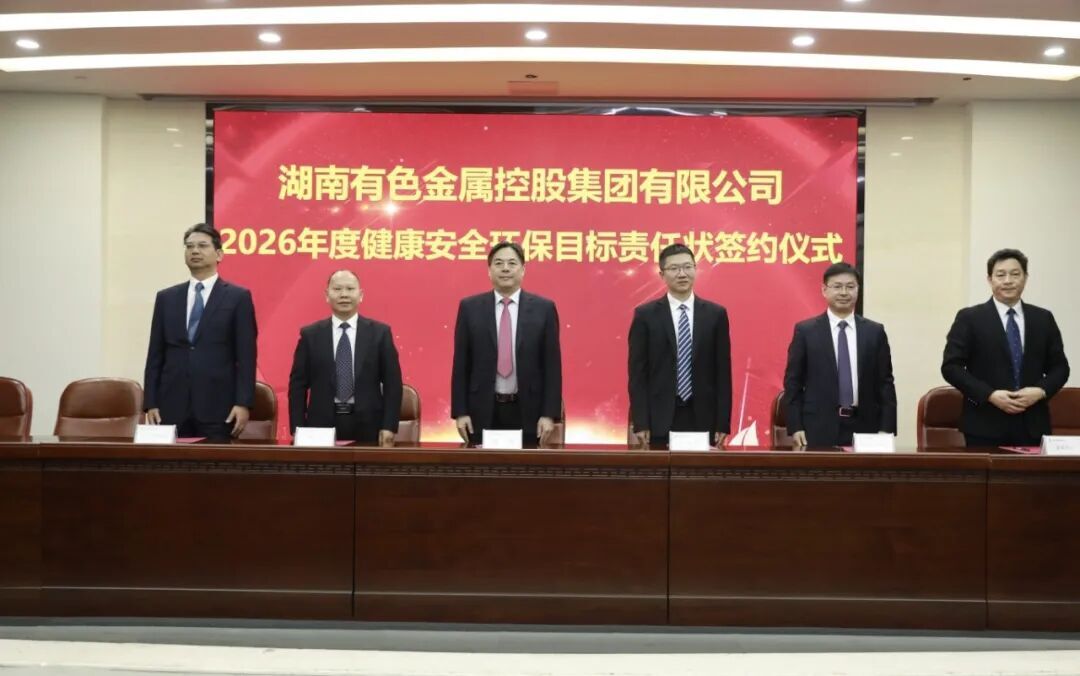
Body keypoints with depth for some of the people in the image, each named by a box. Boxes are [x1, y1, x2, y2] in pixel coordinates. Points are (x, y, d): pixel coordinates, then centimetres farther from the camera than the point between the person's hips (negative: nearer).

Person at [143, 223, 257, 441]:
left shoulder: (238, 297, 3)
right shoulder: (166, 298, 13)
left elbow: (246, 356, -2)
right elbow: (155, 355, 11)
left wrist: (243, 403, -10)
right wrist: (151, 403, 3)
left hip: (217, 407, -3)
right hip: (172, 406, 3)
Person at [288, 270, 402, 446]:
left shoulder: (380, 332, 4)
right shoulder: (310, 334, 6)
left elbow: (392, 382, 2)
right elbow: (298, 384, 5)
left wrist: (389, 426, -6)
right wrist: (298, 430, -3)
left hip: (367, 426, 0)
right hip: (322, 424, 0)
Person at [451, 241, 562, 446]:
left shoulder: (544, 308, 2)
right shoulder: (470, 307, 4)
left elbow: (552, 365, 0)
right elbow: (460, 364, 3)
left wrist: (549, 414, -5)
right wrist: (460, 412, -2)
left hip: (526, 412, 0)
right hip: (482, 412, 0)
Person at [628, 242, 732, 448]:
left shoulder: (715, 314, 6)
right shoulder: (645, 314, 2)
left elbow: (723, 372, 5)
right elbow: (637, 373, 0)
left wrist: (723, 423, 0)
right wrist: (640, 423, -7)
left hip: (703, 420, 1)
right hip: (660, 420, -1)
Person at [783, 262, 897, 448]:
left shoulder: (875, 332, 8)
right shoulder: (805, 330, 2)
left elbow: (885, 383, 7)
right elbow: (793, 382, 2)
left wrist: (886, 429, 0)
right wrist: (795, 427, -6)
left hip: (863, 427, 2)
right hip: (818, 429, -2)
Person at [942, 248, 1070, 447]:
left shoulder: (1044, 319, 12)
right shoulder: (969, 318, 1)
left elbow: (1059, 366, 14)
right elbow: (951, 366, -4)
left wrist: (1041, 391, -7)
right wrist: (990, 394, -15)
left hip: (1032, 426, 3)